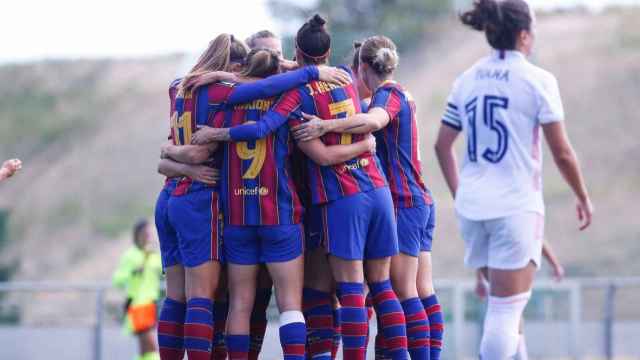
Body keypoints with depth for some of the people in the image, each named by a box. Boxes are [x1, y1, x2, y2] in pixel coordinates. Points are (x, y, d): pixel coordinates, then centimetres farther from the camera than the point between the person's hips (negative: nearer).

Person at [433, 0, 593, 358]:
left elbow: (443, 145, 11)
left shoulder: (467, 80, 8)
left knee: (499, 301, 19)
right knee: (507, 308, -6)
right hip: (517, 206, -6)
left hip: (472, 205, 6)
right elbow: (562, 152, -6)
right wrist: (583, 197, 8)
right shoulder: (538, 80, -7)